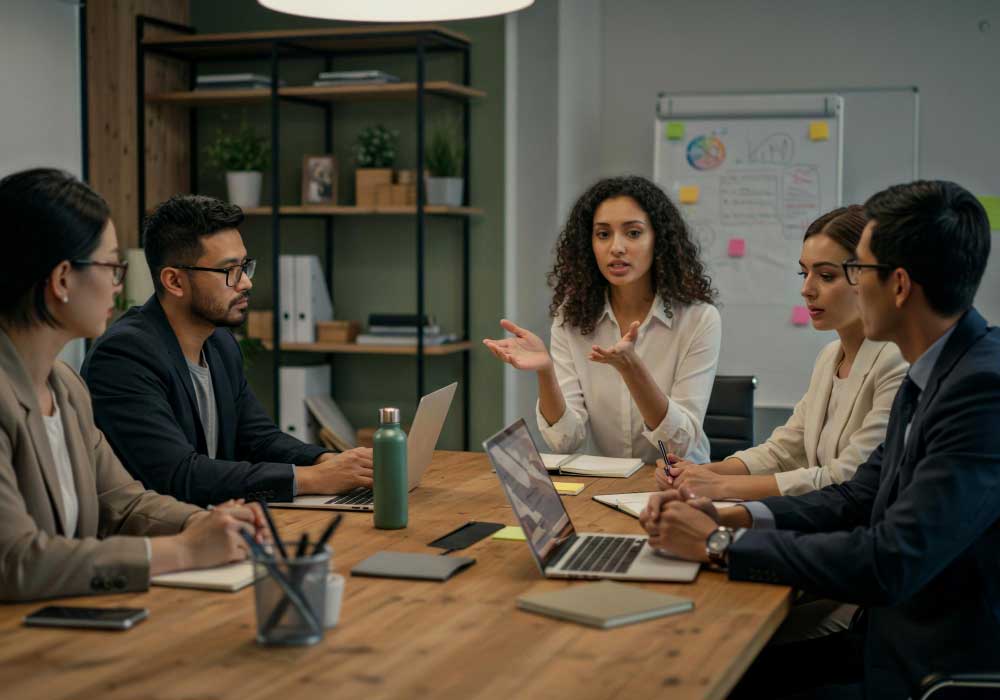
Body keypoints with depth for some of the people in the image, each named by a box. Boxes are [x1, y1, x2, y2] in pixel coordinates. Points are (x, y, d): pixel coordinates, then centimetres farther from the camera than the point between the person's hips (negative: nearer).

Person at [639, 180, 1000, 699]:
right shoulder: (931, 373, 7)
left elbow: (891, 564, -28)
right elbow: (860, 497, 12)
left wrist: (720, 544, -17)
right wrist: (726, 518, -2)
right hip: (892, 635, 8)